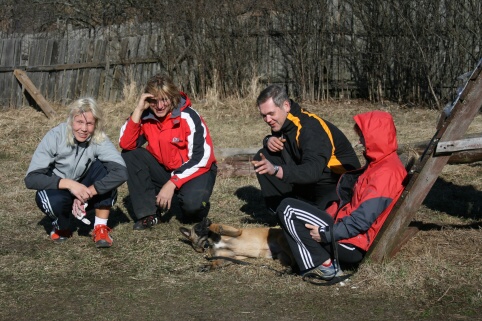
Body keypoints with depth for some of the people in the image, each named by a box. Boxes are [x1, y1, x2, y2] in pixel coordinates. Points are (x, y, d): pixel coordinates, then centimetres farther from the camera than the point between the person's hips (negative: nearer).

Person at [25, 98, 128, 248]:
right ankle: (62, 227, -1)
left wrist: (87, 193, -39)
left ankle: (101, 227, -15)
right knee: (55, 200, -37)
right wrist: (69, 184, -38)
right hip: (56, 190, -1)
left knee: (104, 167, -26)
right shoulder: (55, 137, -23)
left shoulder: (99, 139, -21)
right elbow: (31, 178, -26)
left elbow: (121, 172, -35)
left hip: (81, 190, 2)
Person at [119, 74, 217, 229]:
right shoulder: (147, 116, -9)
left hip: (195, 170, -5)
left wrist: (172, 184, -27)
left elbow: (199, 158, -21)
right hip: (165, 169, 5)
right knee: (130, 155, -16)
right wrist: (138, 110, -26)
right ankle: (148, 214, -10)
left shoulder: (189, 117, -21)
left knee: (192, 204, -35)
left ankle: (196, 205, 6)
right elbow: (126, 144, -19)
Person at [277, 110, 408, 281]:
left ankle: (322, 264, -10)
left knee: (287, 208, -11)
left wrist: (326, 234, -19)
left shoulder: (386, 172, -19)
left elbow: (362, 219, -25)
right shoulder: (380, 164, 13)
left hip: (351, 245, -11)